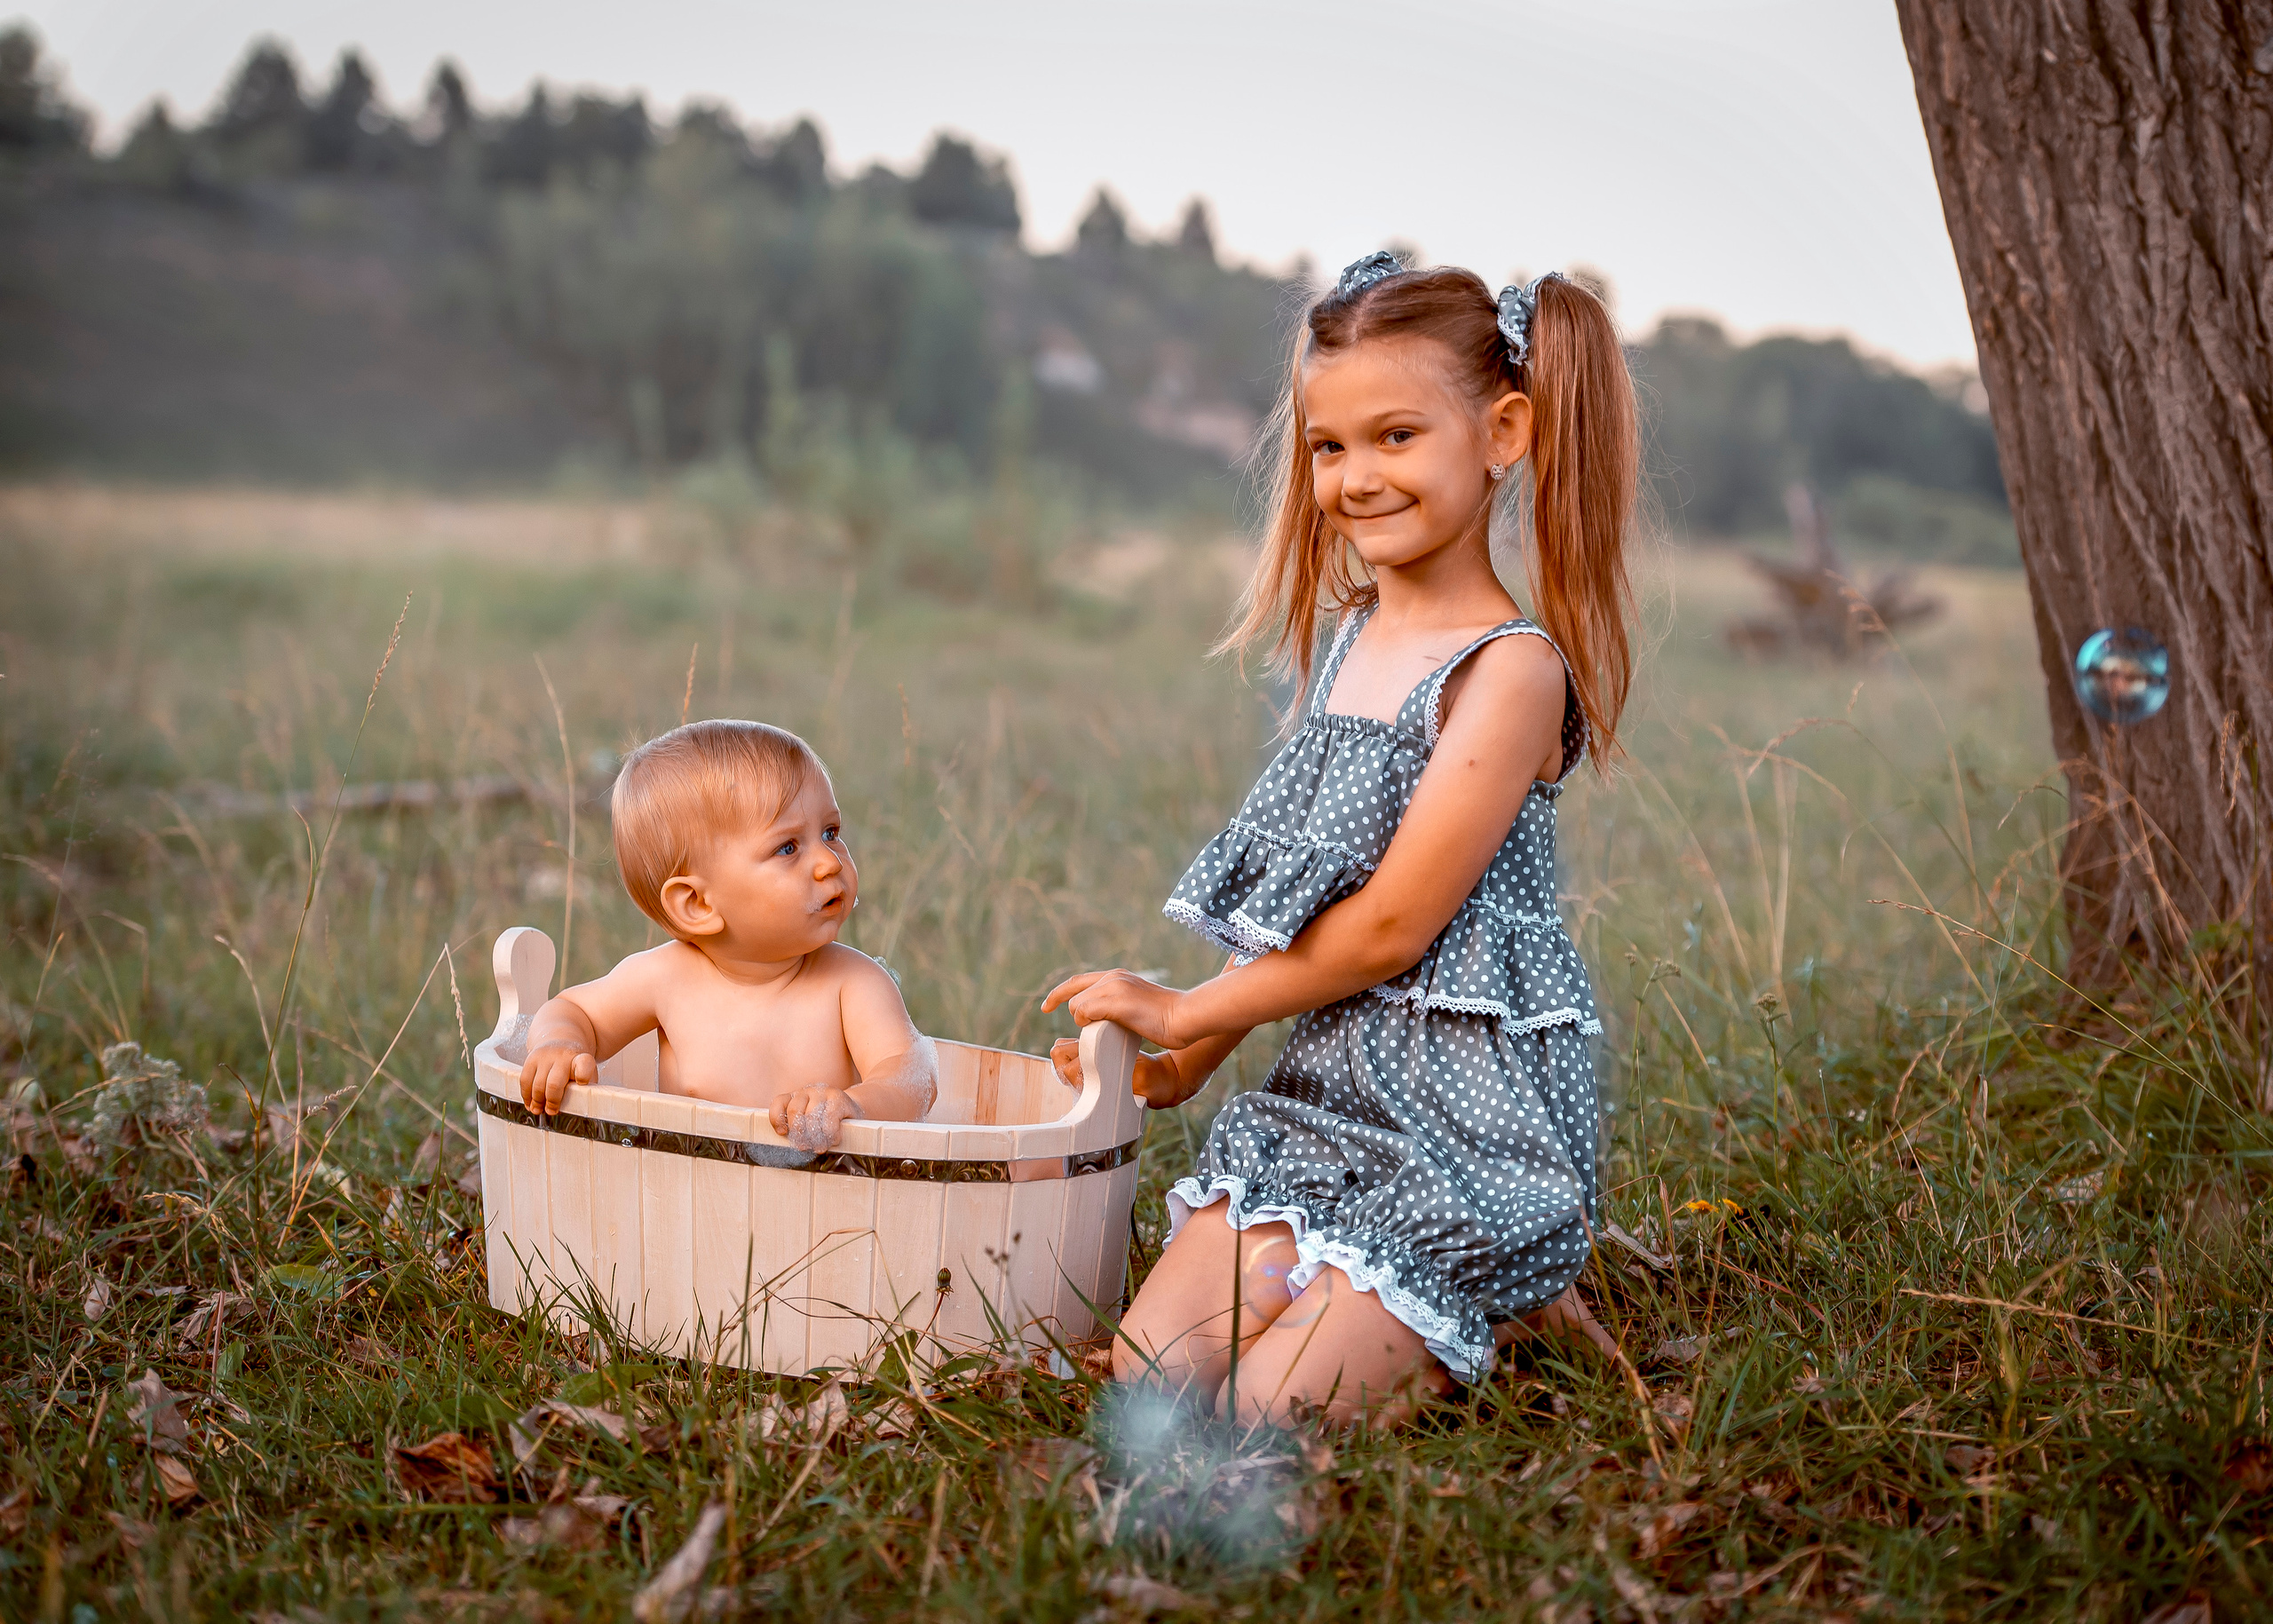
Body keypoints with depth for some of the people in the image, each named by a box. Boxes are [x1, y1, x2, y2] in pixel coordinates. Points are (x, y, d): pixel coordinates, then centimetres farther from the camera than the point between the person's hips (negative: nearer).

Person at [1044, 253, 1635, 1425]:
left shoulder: (1511, 669, -15)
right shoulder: (1356, 633, 11)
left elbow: (1392, 925, -17)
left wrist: (1183, 1013, -7)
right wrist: (1189, 1059, 11)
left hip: (1464, 1106, -7)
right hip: (1322, 1084, 8)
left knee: (1263, 1412, -14)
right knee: (1146, 1374, -4)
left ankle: (1517, 1314, 8)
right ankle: (1406, 1303, 15)